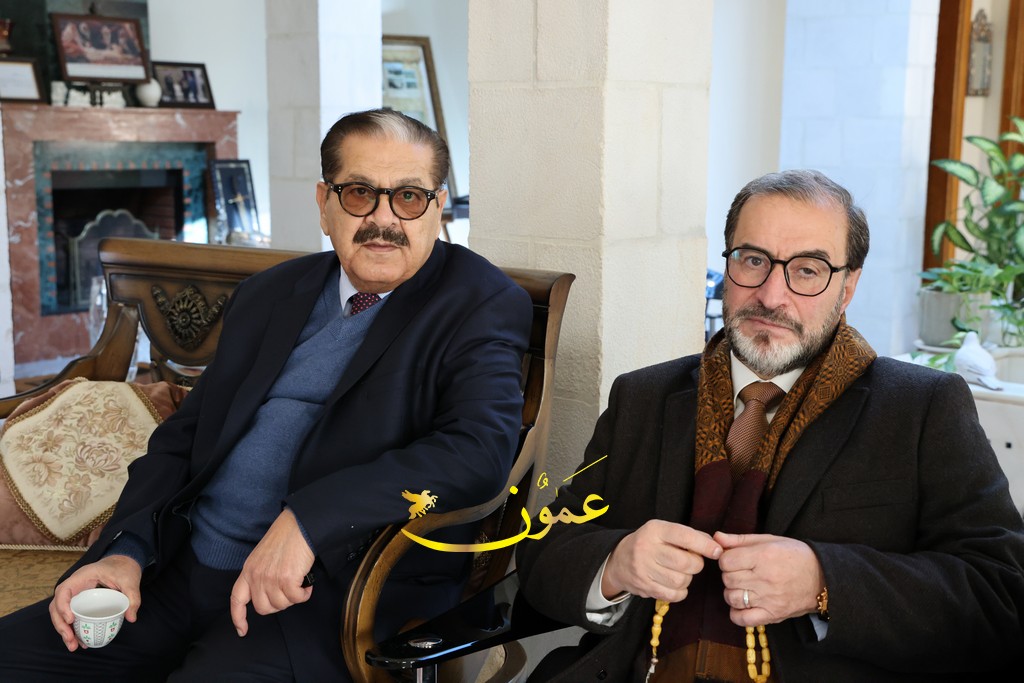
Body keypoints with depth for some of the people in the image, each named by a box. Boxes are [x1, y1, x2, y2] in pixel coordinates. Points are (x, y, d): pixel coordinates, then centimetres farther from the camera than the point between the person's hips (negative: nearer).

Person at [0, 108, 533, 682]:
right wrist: (126, 549, -1)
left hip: (337, 587, -6)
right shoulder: (270, 295, 16)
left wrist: (308, 518, -27)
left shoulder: (482, 306, -2)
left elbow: (480, 450, -19)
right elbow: (183, 436, 16)